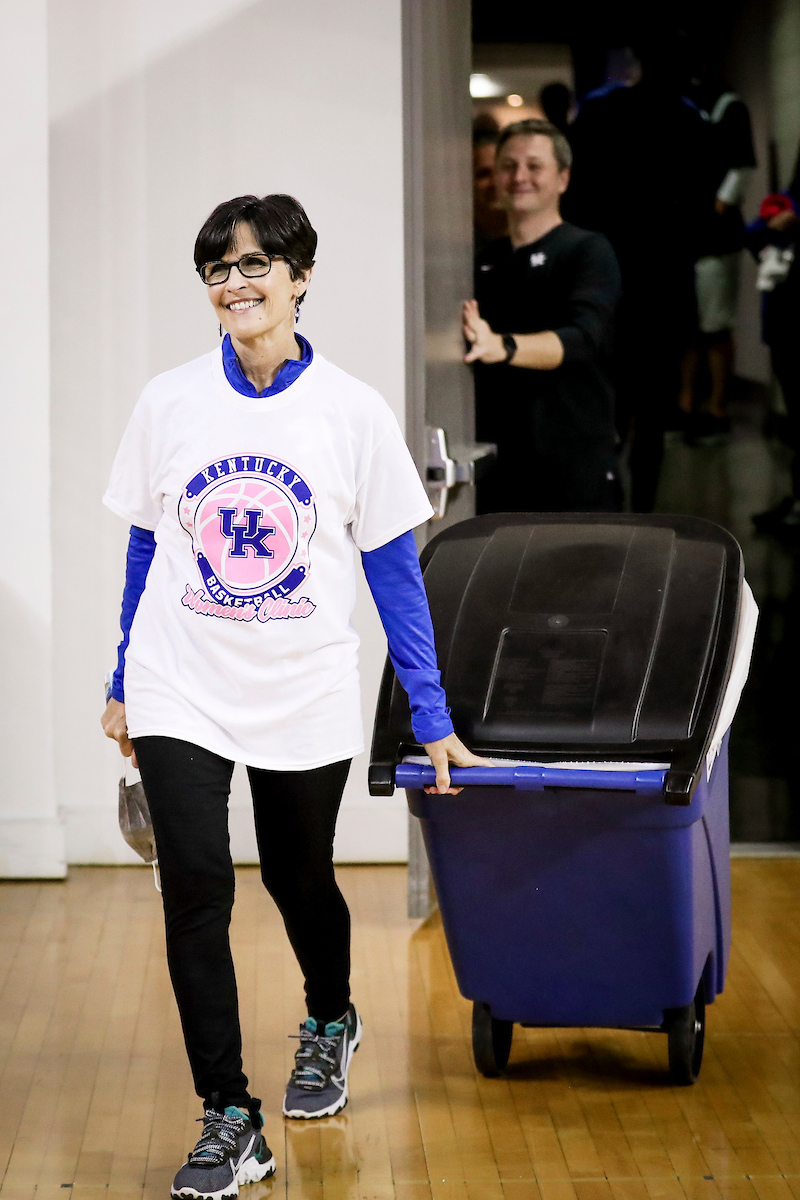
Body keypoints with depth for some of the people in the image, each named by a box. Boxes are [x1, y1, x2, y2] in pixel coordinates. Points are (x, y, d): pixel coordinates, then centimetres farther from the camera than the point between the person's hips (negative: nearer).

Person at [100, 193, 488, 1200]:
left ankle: (329, 1024, 47)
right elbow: (143, 553, 9)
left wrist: (431, 718, 0)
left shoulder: (352, 411, -5)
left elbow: (393, 571, -1)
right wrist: (122, 687, 11)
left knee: (299, 881, 14)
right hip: (181, 694, 1)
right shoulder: (168, 403, -1)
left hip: (304, 698, 0)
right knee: (195, 889, -10)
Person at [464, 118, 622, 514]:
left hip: (577, 471, -5)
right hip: (497, 468, 5)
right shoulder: (483, 263, 14)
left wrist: (501, 347, -38)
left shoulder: (588, 251, -4)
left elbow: (581, 338, -21)